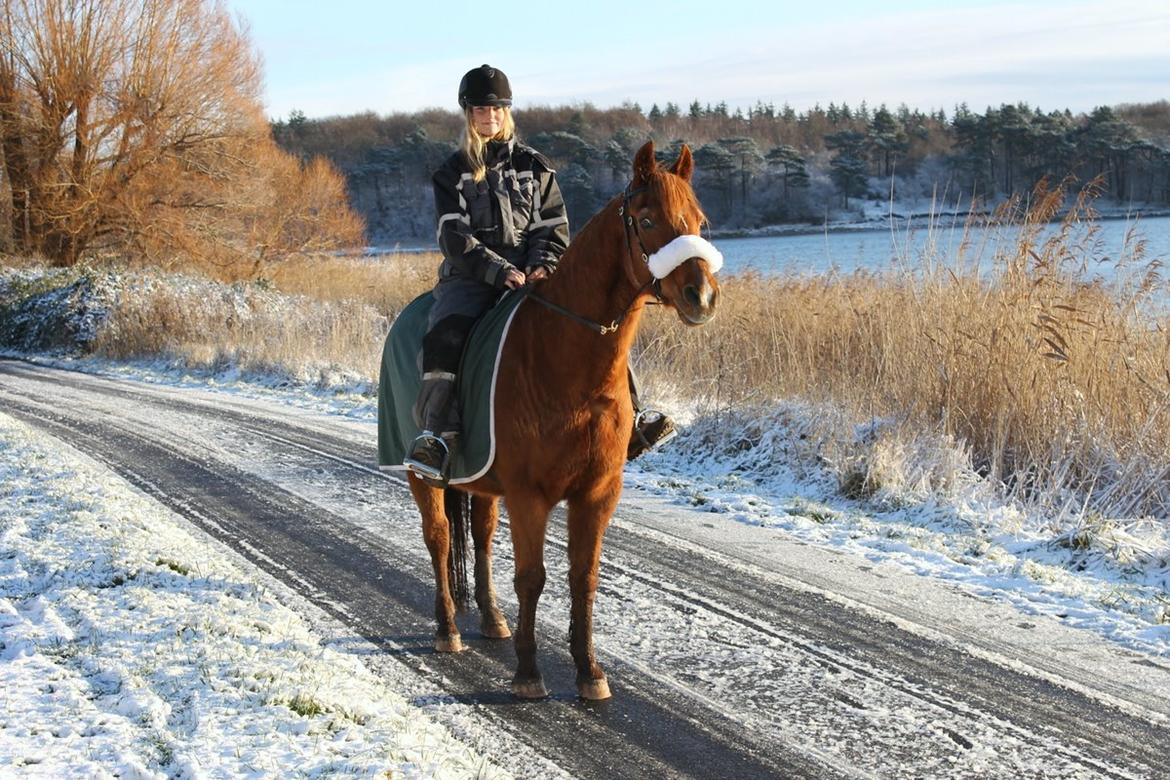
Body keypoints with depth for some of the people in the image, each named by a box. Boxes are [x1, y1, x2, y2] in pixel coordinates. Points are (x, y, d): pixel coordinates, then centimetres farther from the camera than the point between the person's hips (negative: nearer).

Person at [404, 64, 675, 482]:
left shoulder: (533, 166, 15)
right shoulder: (452, 173, 9)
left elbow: (554, 229, 12)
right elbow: (454, 238, -3)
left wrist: (542, 266, -10)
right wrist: (501, 271, -18)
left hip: (531, 276, 2)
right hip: (470, 278, -2)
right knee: (446, 330, -34)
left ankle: (627, 416, -21)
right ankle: (439, 433, -41)